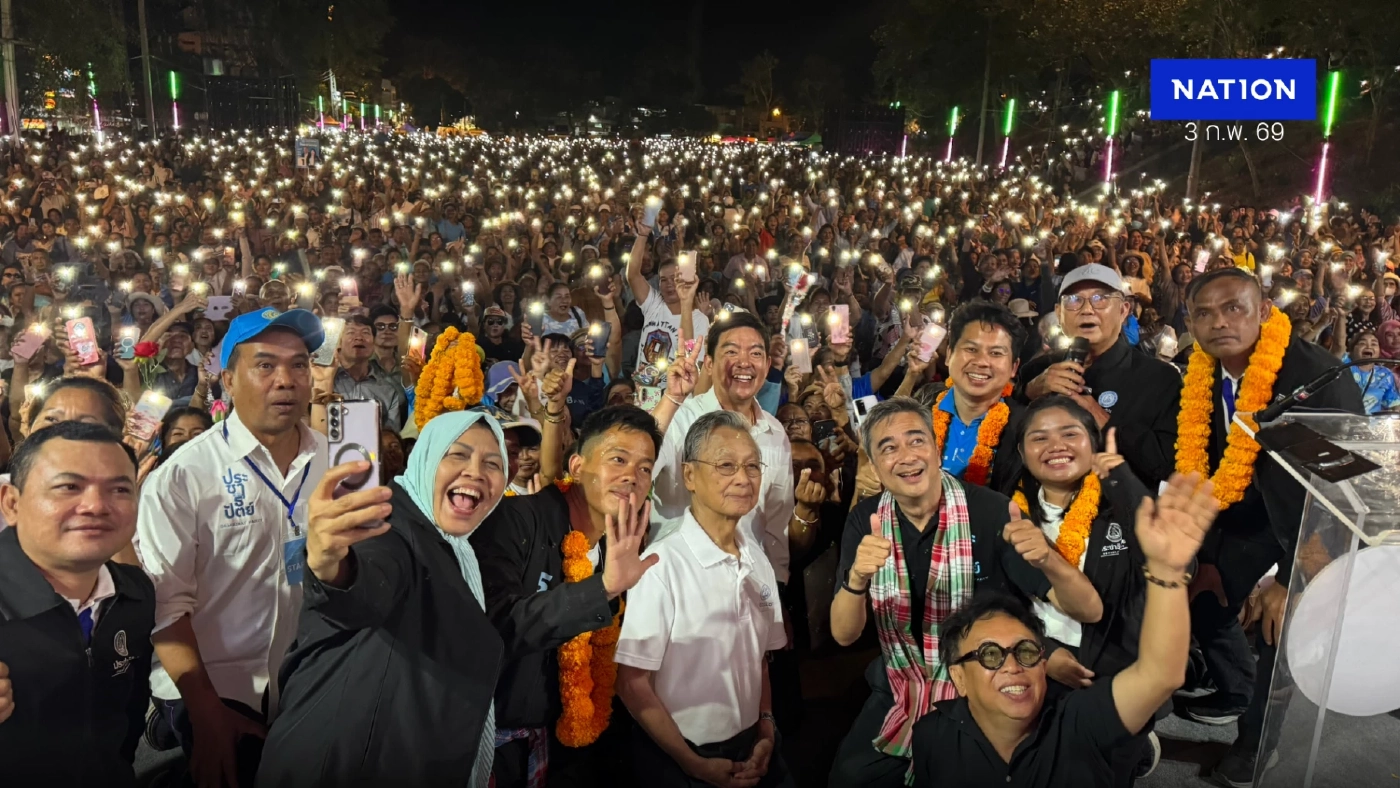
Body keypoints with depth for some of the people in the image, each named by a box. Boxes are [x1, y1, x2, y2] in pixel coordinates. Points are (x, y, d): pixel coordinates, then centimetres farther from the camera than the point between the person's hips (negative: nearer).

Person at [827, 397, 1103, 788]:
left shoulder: (990, 512, -18)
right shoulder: (865, 520, -7)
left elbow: (1089, 611, -19)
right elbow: (844, 634, -12)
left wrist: (1047, 558, -40)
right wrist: (857, 577, -33)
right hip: (898, 700, 3)